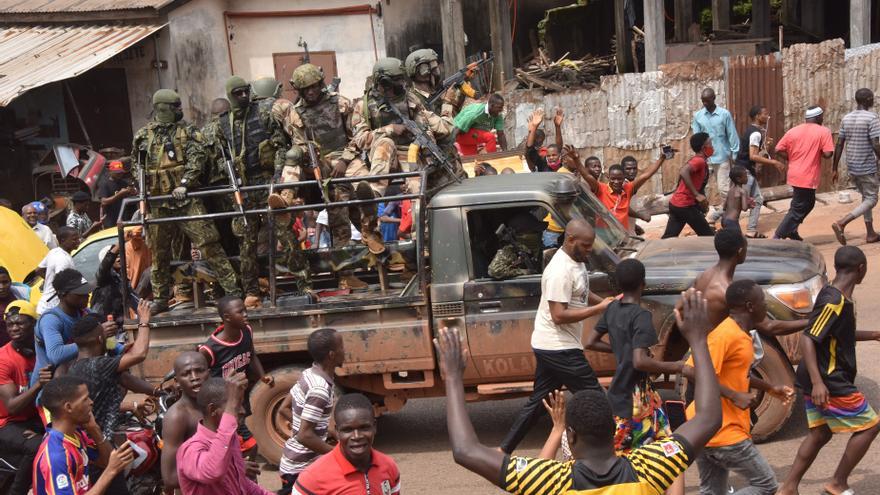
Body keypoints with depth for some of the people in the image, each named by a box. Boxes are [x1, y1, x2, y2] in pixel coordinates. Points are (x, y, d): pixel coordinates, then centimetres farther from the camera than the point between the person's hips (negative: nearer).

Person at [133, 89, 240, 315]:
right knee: (158, 252, 10)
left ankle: (232, 289, -6)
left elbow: (196, 159, -8)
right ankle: (160, 299, 24)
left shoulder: (186, 131, 4)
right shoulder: (143, 135, 10)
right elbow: (137, 166, 19)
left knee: (208, 243, -9)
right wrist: (141, 189, 8)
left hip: (186, 198, -2)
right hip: (157, 202, 3)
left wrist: (184, 184, -18)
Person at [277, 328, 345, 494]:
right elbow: (304, 436, -26)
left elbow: (285, 408, 12)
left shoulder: (308, 374, 1)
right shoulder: (320, 390, -25)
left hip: (296, 460, 9)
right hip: (302, 467, -9)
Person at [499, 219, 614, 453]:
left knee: (538, 402, 16)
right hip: (558, 348, -10)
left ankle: (503, 451, 21)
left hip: (549, 346, 10)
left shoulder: (575, 260, 9)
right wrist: (599, 308, -22)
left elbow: (580, 293, 24)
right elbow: (559, 315, -25)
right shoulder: (561, 270, -23)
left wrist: (603, 302, 6)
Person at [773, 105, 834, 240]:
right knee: (798, 209, 0)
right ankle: (778, 237, -5)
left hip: (795, 175, 7)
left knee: (808, 203, 25)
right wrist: (818, 152, 4)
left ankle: (792, 232, 22)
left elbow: (779, 150, 2)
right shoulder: (823, 131, -8)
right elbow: (828, 153, -17)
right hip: (808, 177, -7)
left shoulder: (793, 131, 6)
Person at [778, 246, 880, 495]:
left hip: (821, 381, 10)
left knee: (820, 435, 15)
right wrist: (817, 381, -31)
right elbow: (808, 338, -26)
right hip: (830, 383, -10)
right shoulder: (835, 302, -21)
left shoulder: (836, 296, 9)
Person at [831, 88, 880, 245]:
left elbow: (839, 145, 5)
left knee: (865, 197, 20)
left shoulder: (846, 118, 6)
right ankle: (841, 223, -18)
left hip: (852, 167, 7)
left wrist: (834, 169, 9)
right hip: (867, 167, -7)